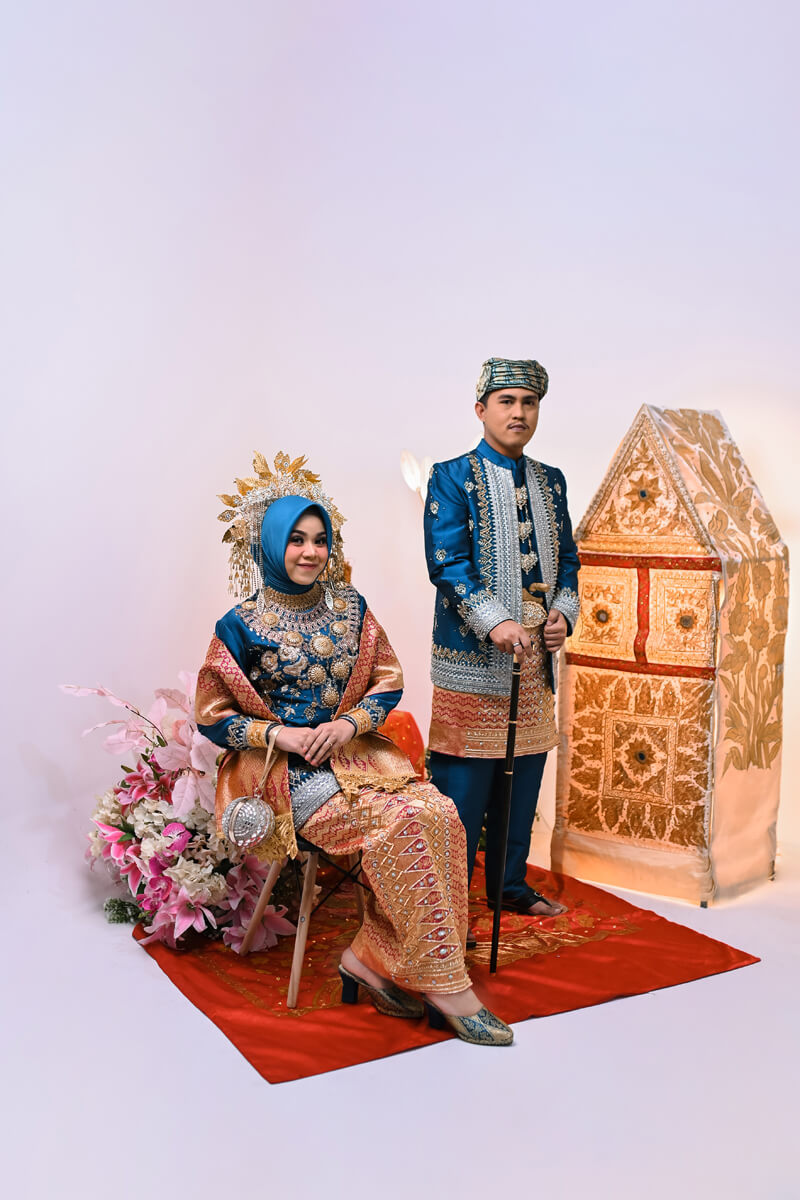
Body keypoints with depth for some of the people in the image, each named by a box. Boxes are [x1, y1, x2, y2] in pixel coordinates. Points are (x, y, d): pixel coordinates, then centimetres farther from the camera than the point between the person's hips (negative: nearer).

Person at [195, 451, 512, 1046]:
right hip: (286, 771, -5)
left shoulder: (349, 607, 8)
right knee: (396, 821, -28)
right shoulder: (242, 626, -4)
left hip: (354, 749, 5)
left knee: (439, 813, -23)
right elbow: (212, 715, 0)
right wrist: (279, 734, -14)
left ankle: (371, 958, -12)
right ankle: (442, 982, -16)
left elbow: (389, 680, 10)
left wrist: (351, 723, -9)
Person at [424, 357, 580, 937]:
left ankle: (510, 886, 30)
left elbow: (567, 559, 18)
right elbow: (446, 562, -11)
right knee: (463, 790, -2)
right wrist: (494, 623, -22)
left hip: (536, 657, 6)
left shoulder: (550, 481, 15)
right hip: (472, 657, -6)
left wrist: (564, 613, -1)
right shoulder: (452, 477, -2)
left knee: (521, 785, 14)